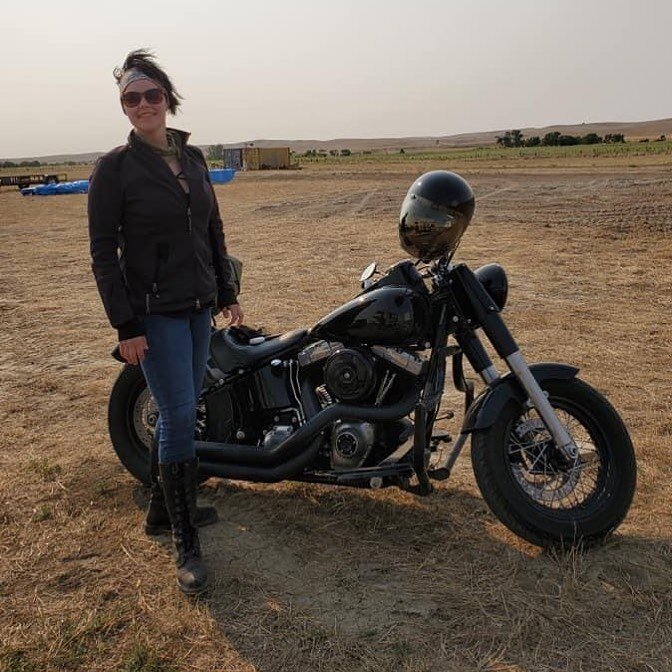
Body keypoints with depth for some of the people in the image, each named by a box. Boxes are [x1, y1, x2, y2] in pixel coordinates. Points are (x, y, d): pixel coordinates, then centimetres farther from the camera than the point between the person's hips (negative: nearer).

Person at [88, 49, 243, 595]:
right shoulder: (115, 167, -8)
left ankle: (163, 508, 32)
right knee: (180, 417, -8)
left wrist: (227, 293, 13)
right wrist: (126, 326, -14)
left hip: (199, 307, 6)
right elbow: (103, 253, -10)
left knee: (179, 412, 14)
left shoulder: (193, 157, 9)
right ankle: (186, 545, 5)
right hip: (155, 313, -6)